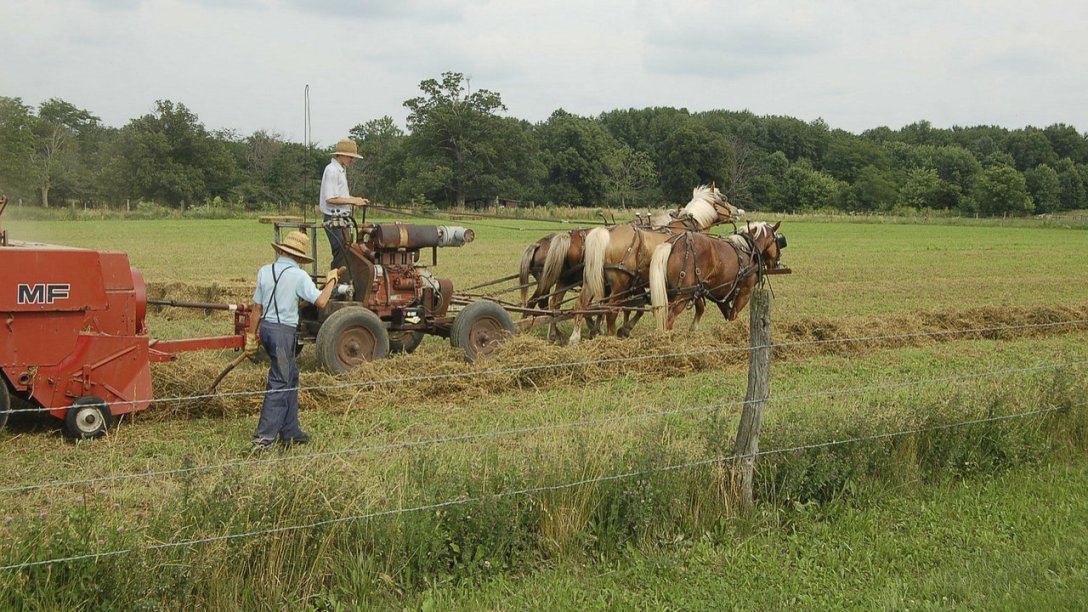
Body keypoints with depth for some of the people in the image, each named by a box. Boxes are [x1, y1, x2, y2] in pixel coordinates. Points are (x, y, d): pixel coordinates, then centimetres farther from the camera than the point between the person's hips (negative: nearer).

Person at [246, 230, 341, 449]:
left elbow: (257, 307, 8)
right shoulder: (298, 276, -12)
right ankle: (264, 437, -2)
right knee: (279, 383, -1)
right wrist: (331, 281, -1)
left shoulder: (264, 272, 5)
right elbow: (320, 301, -17)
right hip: (284, 332, -7)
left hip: (266, 327, 7)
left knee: (291, 376, 19)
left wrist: (252, 336, 15)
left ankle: (290, 431, 25)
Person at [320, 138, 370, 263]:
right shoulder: (332, 170, -15)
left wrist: (357, 199, 9)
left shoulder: (342, 170, 17)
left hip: (342, 219, 10)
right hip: (334, 219, -10)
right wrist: (353, 201, -16)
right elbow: (330, 199, -21)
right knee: (340, 254, -10)